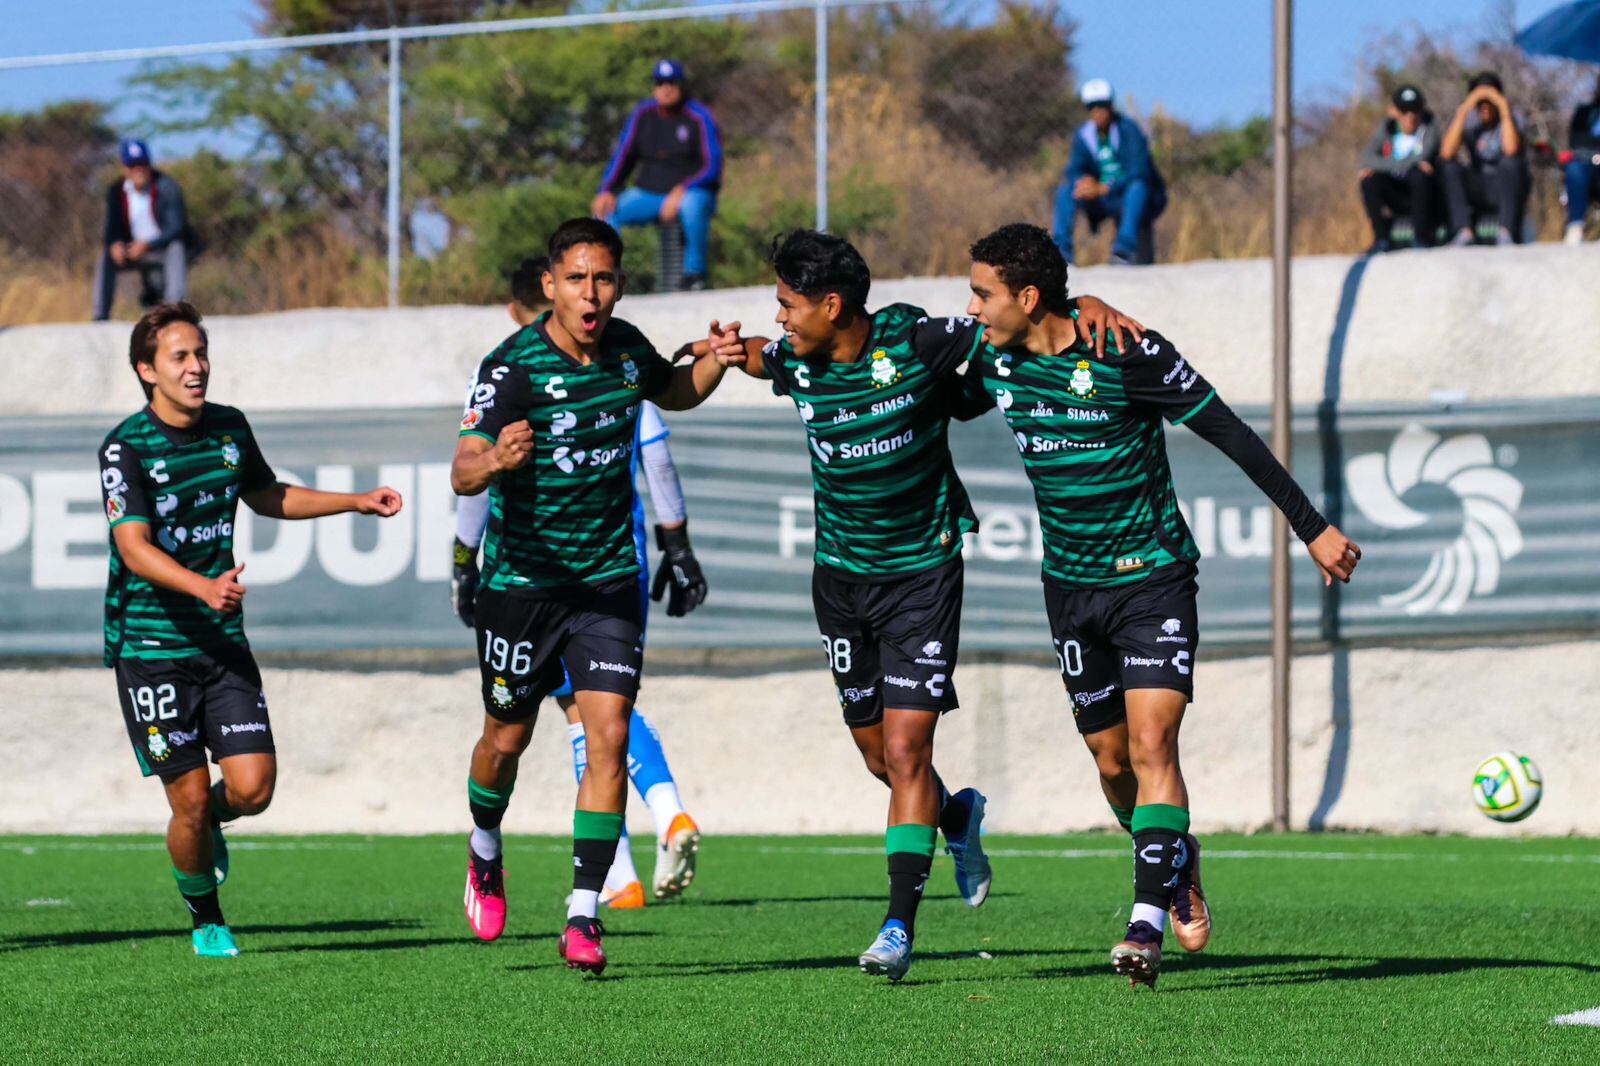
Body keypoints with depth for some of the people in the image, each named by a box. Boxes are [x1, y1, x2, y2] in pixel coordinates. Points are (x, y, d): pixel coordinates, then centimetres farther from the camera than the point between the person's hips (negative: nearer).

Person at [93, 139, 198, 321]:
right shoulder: (116, 191, -2)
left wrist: (147, 245, -35)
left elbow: (176, 227, -21)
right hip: (135, 250, 3)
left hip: (165, 248, -3)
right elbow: (112, 229, -1)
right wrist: (114, 244, -27)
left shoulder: (166, 186, -15)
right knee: (106, 259, -22)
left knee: (176, 249, -36)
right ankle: (100, 318, -18)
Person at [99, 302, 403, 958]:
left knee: (253, 787, -8)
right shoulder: (126, 448, -13)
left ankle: (207, 822, 28)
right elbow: (134, 548, -23)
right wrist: (204, 587, -39)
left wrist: (358, 502, 22)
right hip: (150, 641, -4)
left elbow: (267, 497, 26)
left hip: (223, 640, 4)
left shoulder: (230, 428, 5)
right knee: (190, 800, -4)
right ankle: (206, 920, 21)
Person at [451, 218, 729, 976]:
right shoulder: (513, 367, -18)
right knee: (507, 741, 11)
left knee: (609, 737, -10)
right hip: (521, 578, -3)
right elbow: (462, 473, -27)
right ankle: (484, 852, 43)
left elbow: (676, 393, 22)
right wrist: (492, 462, -50)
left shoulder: (626, 348, -2)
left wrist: (718, 360, 1)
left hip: (608, 578, 3)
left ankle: (583, 916, -7)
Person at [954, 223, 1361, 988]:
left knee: (1151, 743, -18)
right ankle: (1178, 864, 37)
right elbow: (950, 407, 21)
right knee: (1112, 762, 10)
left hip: (1153, 575, -5)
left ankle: (1146, 925, -20)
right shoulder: (996, 360, -2)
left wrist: (1311, 528, -13)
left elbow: (1229, 433, -14)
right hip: (1071, 583, 5)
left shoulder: (1127, 352, -19)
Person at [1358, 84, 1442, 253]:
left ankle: (1423, 239, -25)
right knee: (1370, 179, -24)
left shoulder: (1429, 130, -7)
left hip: (1422, 195, -3)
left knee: (1419, 175, -33)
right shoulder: (1386, 128, 1)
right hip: (1396, 196, 3)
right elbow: (1366, 159, -14)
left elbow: (1423, 158, -24)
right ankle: (1382, 238, -18)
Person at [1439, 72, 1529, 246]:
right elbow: (1446, 153, -21)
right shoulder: (1467, 118, -3)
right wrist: (1464, 110, -23)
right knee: (1450, 167, -23)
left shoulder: (1507, 118, -9)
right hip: (1476, 189, 2)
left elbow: (1510, 149, -32)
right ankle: (1464, 231, -31)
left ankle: (1506, 231, -34)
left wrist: (1504, 108, -27)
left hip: (1507, 185, -2)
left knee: (1510, 162, -33)